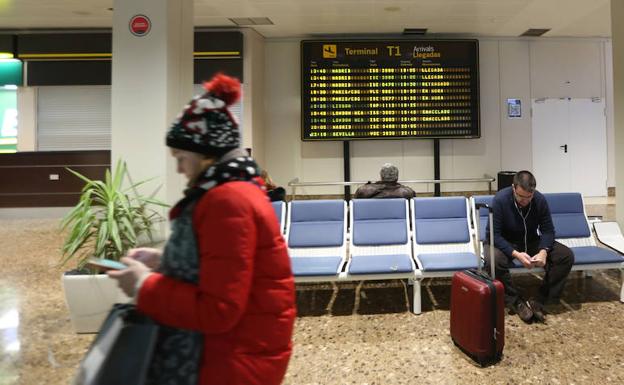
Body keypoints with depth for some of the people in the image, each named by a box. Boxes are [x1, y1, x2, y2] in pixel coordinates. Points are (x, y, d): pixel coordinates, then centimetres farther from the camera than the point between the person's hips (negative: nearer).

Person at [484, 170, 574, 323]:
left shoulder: (540, 200, -13)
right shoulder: (500, 200, -24)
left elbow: (548, 230, -7)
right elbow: (494, 234, -24)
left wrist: (543, 251, -27)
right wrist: (515, 254, -37)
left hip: (531, 242, 4)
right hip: (504, 243, -4)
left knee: (566, 255, -17)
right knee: (493, 260, -38)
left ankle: (539, 302, -12)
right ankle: (517, 302, -17)